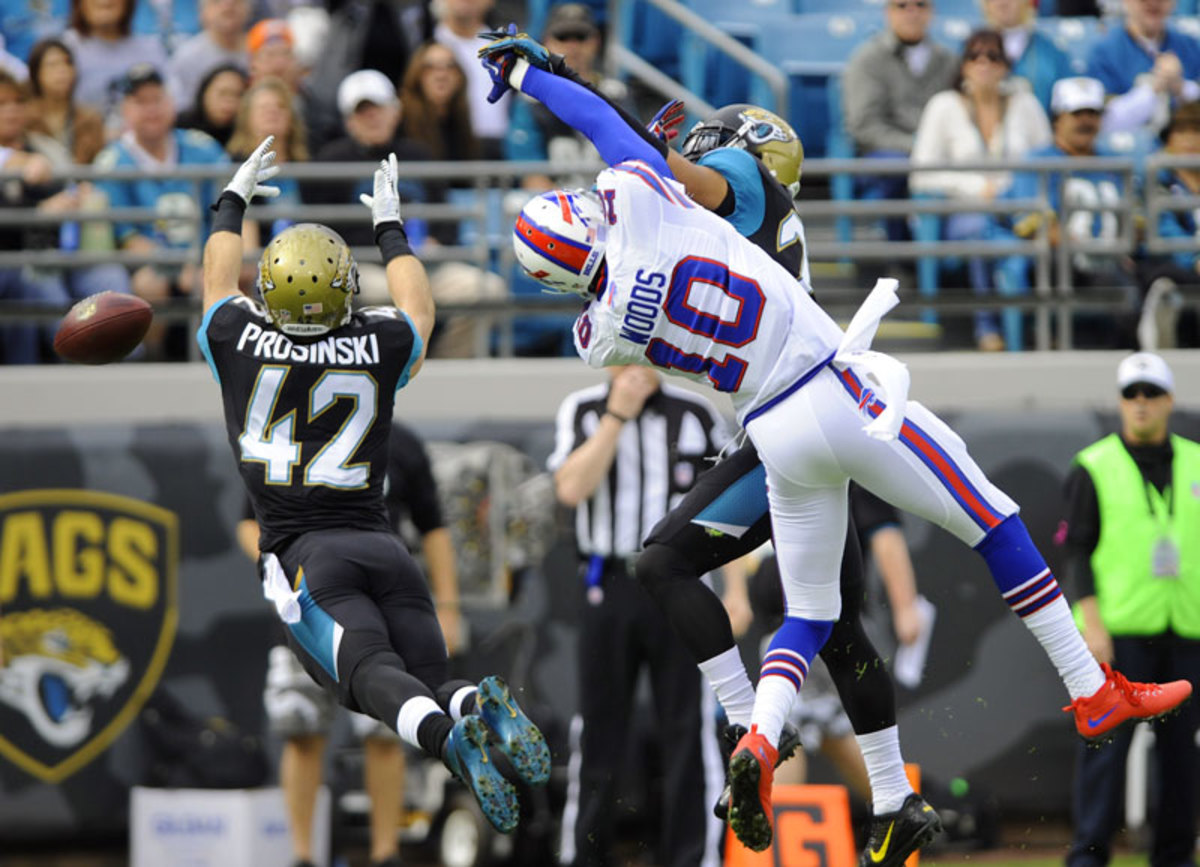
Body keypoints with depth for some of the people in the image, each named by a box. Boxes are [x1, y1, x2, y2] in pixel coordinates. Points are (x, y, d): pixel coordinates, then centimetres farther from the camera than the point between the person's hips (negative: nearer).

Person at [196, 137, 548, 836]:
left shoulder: (241, 345, 6)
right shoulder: (380, 349, 9)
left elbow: (219, 280, 29)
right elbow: (418, 306, 34)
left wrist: (234, 202, 45)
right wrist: (391, 229, 48)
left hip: (307, 556, -2)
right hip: (382, 545, 2)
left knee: (373, 674, -21)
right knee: (431, 679, 2)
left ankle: (444, 735, -53)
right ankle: (480, 708, -35)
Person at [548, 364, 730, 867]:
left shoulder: (697, 416, 5)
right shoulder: (581, 411, 3)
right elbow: (571, 488, -13)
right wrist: (618, 415, -14)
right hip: (606, 585, 0)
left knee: (688, 728, -3)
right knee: (599, 727, 6)